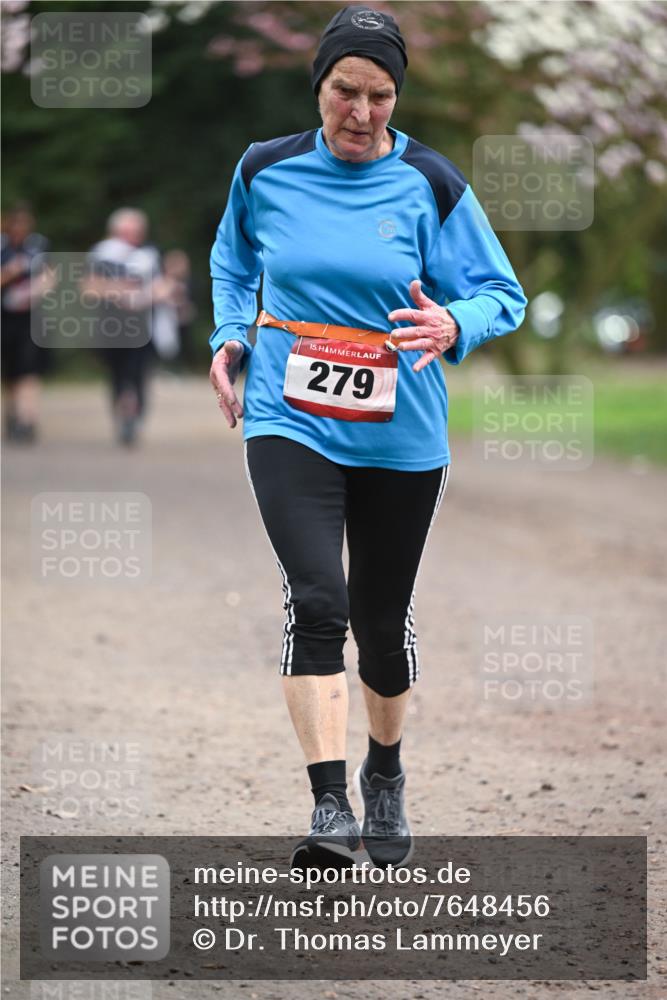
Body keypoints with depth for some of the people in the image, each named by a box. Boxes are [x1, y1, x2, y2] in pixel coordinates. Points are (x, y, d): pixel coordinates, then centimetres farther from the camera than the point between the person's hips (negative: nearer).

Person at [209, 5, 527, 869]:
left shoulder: (430, 185, -5)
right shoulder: (265, 171, 1)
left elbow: (502, 295, -2)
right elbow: (233, 259, 22)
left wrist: (455, 325, -24)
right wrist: (229, 336, 6)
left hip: (399, 436, 0)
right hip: (289, 423, 0)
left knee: (383, 620, 12)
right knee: (317, 603, -19)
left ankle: (385, 777, 38)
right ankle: (331, 809, -21)